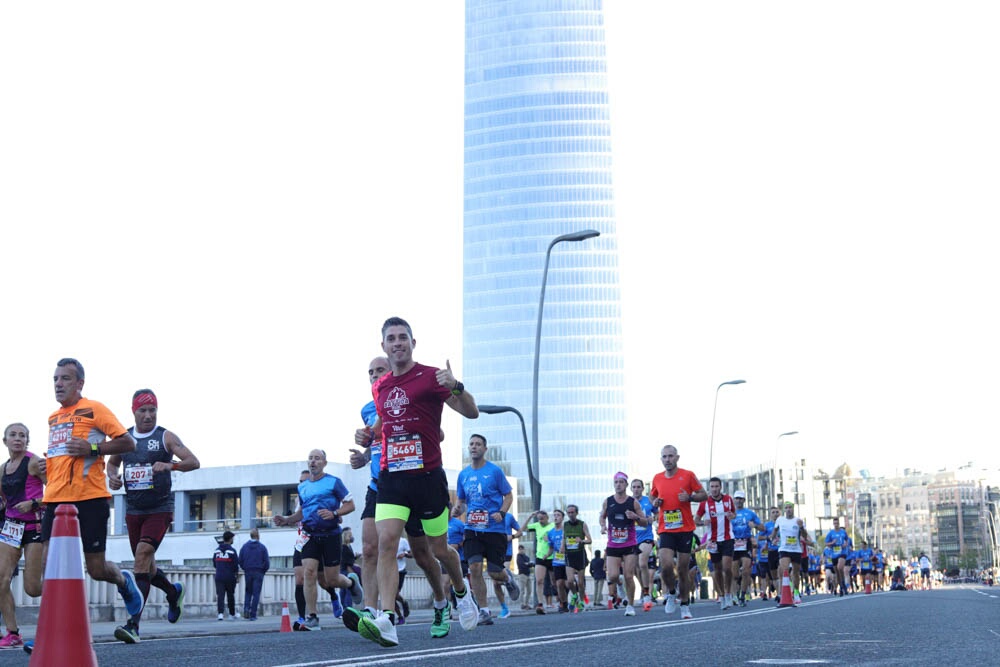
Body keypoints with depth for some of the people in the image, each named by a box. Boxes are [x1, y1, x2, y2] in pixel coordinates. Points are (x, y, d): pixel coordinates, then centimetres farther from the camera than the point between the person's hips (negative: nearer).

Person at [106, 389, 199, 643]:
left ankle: (134, 624, -24)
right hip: (133, 510, 5)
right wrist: (112, 476, 1)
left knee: (142, 556, -21)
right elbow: (112, 462, 24)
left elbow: (194, 462, -13)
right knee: (147, 566, 13)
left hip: (159, 509, -5)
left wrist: (170, 465, -33)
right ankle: (173, 591, 45)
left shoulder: (166, 437, -5)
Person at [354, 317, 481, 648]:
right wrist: (368, 433, 10)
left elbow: (471, 412, -11)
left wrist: (455, 387, -30)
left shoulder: (431, 376, -5)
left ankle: (462, 592, 41)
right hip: (391, 476, 3)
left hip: (428, 475, -3)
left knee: (440, 549, 9)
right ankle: (387, 622, -26)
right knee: (386, 542, -17)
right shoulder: (379, 387, 13)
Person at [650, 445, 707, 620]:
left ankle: (684, 605, 18)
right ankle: (671, 593, 12)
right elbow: (652, 495, 24)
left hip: (685, 529, -1)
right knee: (666, 565, -16)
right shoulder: (657, 478, 7)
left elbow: (703, 495, 3)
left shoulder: (688, 475, -2)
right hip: (666, 530, 1)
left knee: (683, 569, 3)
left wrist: (689, 497, -15)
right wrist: (655, 502, 1)